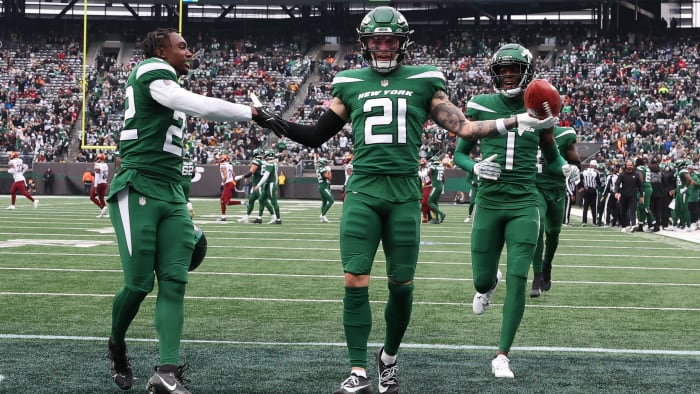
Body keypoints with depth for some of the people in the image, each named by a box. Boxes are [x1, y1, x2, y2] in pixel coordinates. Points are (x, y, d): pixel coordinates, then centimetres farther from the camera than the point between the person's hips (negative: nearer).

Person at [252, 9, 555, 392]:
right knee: (355, 282, -8)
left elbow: (462, 127, 9)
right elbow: (316, 136, 16)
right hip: (363, 191, 0)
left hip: (404, 192, 0)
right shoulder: (350, 83, 11)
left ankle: (390, 356, 28)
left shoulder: (423, 81, 8)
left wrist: (516, 122, 2)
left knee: (401, 285, 3)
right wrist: (267, 119, 6)